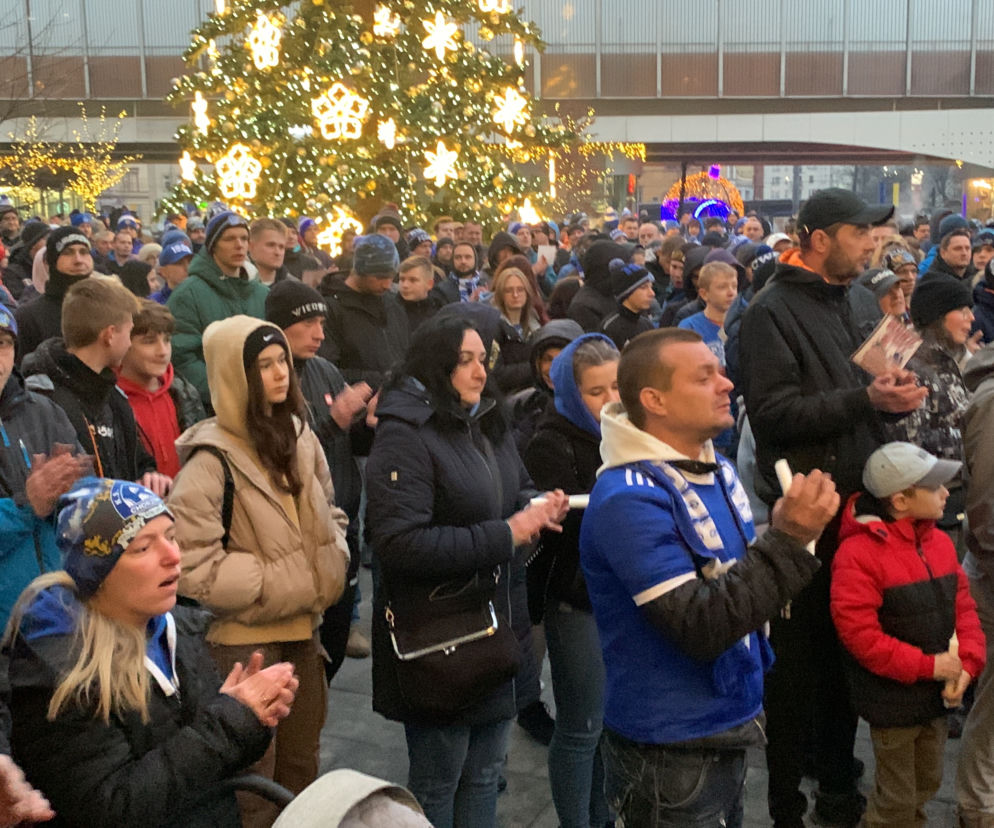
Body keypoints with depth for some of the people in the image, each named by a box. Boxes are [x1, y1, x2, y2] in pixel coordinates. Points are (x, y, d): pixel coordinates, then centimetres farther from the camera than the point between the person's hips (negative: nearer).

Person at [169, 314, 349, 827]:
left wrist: (330, 567, 0)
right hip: (244, 638, -6)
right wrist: (274, 583, -17)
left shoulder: (299, 436, 4)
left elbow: (327, 518, 18)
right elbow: (192, 564, -23)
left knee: (302, 765, 20)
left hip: (301, 627, 7)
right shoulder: (212, 457, -18)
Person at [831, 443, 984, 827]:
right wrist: (927, 666, -20)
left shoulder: (940, 542, 1)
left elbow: (963, 607, 6)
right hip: (892, 700, -7)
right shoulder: (858, 553, -21)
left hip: (937, 694, 7)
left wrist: (967, 663, -9)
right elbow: (859, 633, -23)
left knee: (927, 784, 23)